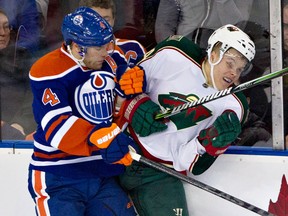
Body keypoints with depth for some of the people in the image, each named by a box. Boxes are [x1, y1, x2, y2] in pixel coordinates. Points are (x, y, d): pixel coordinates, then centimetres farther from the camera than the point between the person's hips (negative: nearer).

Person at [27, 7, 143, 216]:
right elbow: (56, 127, -27)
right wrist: (101, 137, -40)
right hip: (59, 180, -6)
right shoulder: (48, 72, -16)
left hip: (103, 176, 6)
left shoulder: (110, 61, 5)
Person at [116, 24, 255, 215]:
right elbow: (126, 80, 5)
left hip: (160, 176, 0)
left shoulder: (233, 107, -3)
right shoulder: (172, 55, -6)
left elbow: (193, 165, -4)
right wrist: (134, 105, -13)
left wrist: (209, 141, -23)